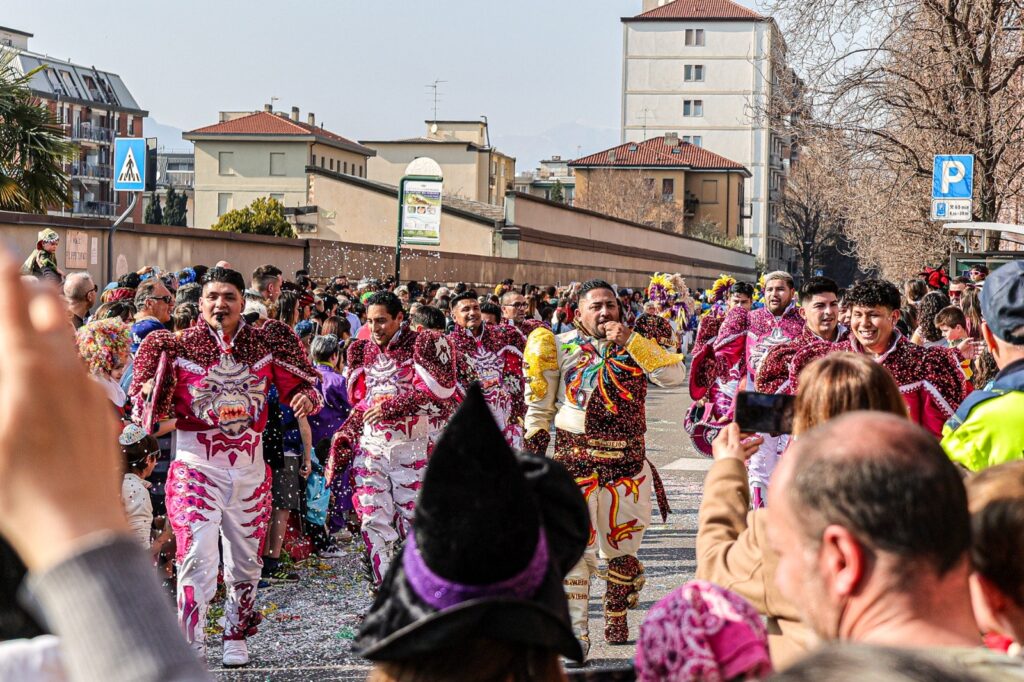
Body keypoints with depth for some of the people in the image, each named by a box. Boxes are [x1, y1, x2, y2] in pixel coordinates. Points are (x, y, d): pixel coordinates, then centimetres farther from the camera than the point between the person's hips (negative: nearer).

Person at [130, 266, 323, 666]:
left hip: (249, 467, 3)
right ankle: (190, 649, -12)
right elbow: (152, 409, -1)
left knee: (246, 561, 14)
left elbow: (296, 386, 11)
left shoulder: (266, 343, 3)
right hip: (196, 464, -3)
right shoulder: (179, 347, -3)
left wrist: (306, 398, -12)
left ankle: (236, 640, 33)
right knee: (198, 555, -16)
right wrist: (148, 395, -24)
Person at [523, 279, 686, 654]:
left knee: (622, 550, 11)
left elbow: (674, 375, -10)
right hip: (574, 461, -2)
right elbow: (539, 407, 9)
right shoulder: (561, 347, 3)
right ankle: (576, 633, -3)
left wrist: (631, 339, -15)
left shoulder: (638, 343, 7)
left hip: (628, 462, 2)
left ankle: (616, 619, 32)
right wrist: (533, 455, 6)